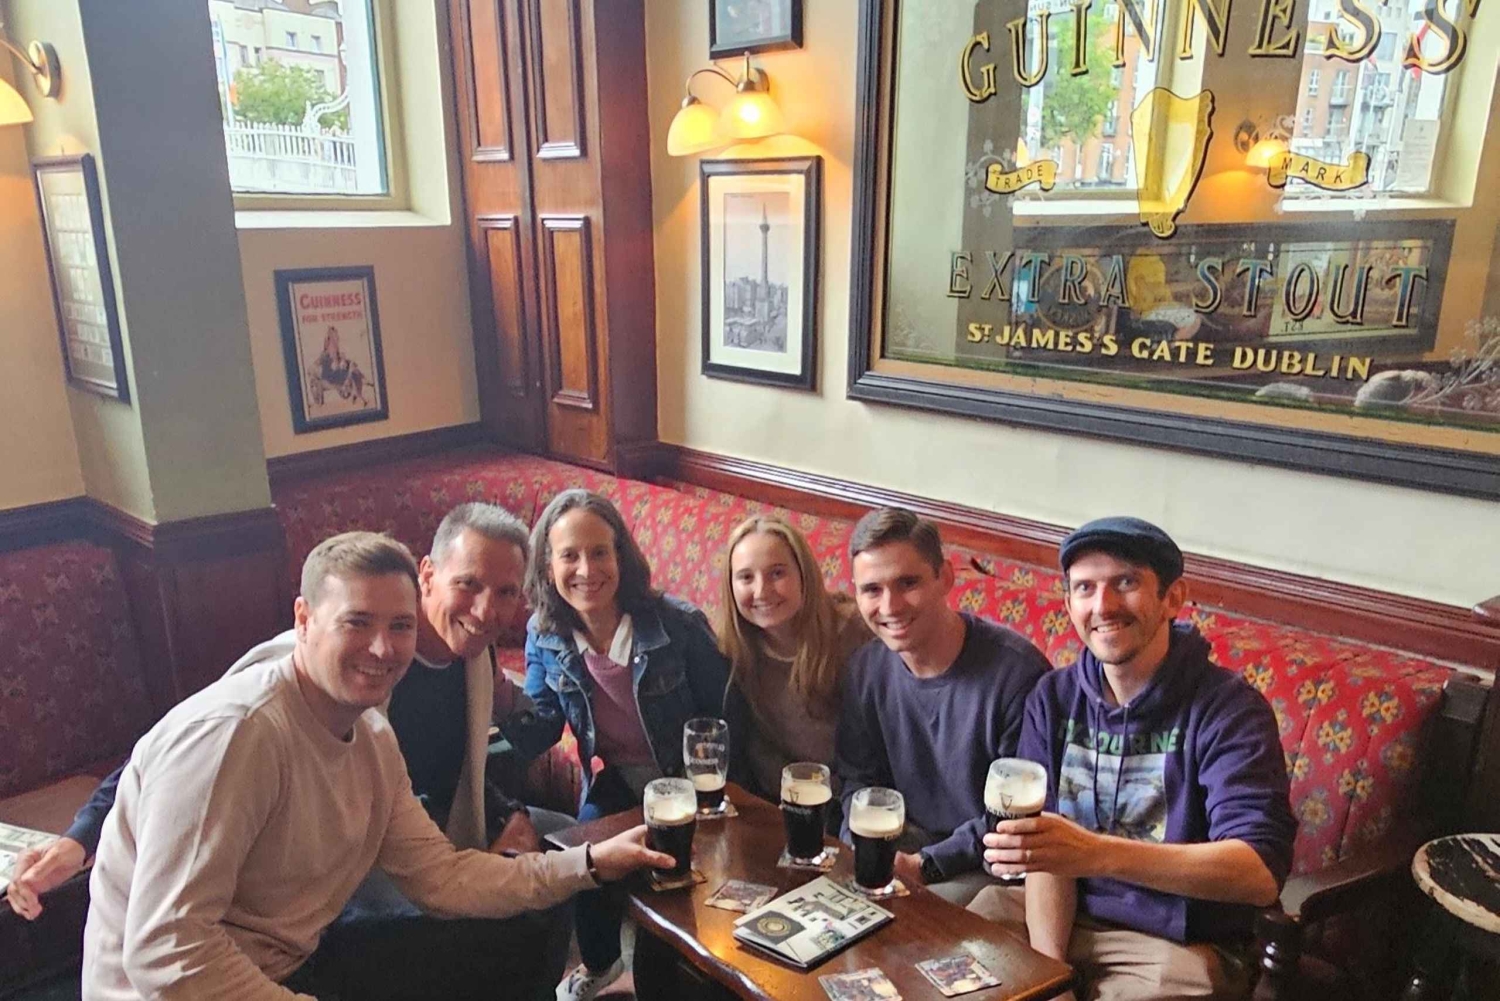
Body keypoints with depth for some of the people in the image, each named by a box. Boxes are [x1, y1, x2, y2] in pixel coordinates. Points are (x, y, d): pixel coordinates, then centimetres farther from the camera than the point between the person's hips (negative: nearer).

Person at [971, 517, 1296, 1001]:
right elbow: (1047, 848, -1)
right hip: (1064, 914, 3)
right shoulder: (1054, 698, -2)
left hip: (1176, 938, -3)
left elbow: (1261, 872, -27)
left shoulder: (1228, 708, -15)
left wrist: (1097, 852, -40)